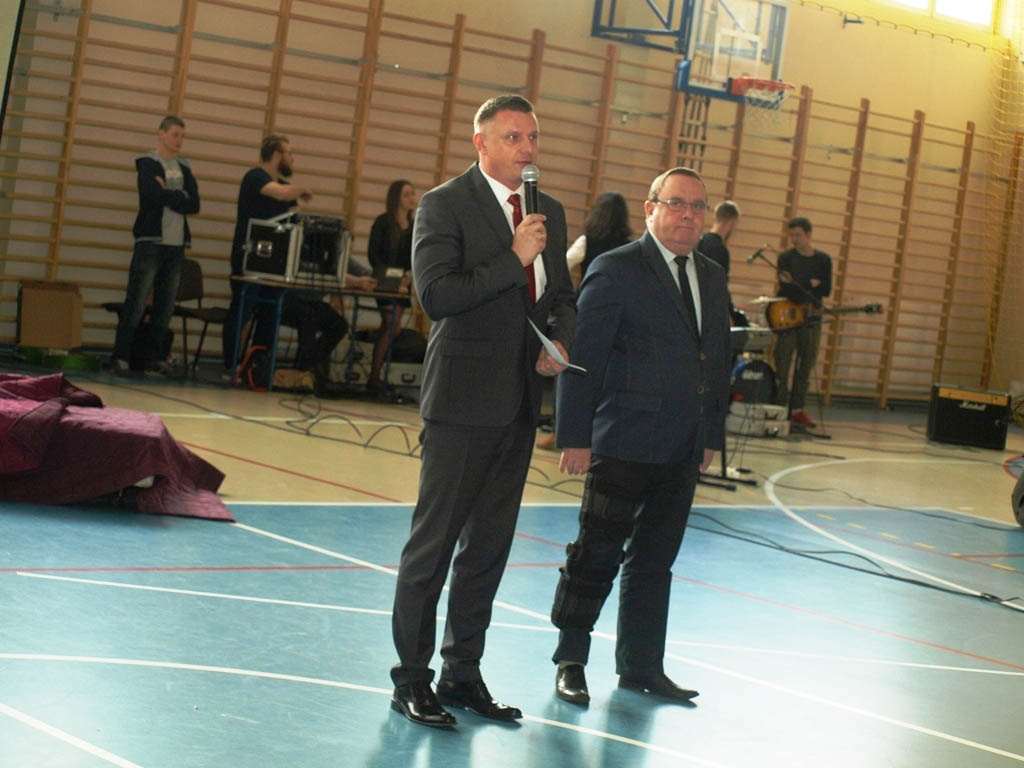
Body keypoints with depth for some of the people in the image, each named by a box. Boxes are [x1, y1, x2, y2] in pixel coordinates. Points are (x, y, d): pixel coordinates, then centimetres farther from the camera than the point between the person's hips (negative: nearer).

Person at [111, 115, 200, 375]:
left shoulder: (184, 168, 16)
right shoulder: (148, 164, 1)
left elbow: (194, 205, 2)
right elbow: (154, 195, -17)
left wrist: (168, 195, -10)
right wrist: (179, 197, -4)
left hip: (176, 244, 5)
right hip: (151, 240, -5)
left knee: (166, 305, 4)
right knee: (136, 303, -8)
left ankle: (155, 356, 10)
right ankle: (121, 356, -6)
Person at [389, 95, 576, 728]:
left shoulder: (550, 212, 13)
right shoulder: (445, 205, -7)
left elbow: (563, 296, 21)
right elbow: (436, 294, -18)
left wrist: (561, 342, 0)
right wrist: (514, 259, -20)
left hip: (520, 402, 7)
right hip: (464, 398, -7)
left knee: (489, 545, 13)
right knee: (434, 542, -1)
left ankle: (463, 673, 23)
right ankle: (412, 680, 8)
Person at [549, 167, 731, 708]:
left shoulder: (712, 277, 15)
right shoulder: (616, 271, -6)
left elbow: (718, 357, 18)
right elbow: (582, 355, -9)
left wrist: (713, 434, 14)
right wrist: (575, 436, -13)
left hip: (683, 450, 6)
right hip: (623, 444, -6)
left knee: (654, 561, 13)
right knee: (597, 555, 0)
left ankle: (641, 667, 23)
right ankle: (570, 663, 13)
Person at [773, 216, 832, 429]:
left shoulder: (823, 260, 9)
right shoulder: (786, 257, 2)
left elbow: (826, 290, -2)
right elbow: (786, 290, -11)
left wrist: (797, 286, -11)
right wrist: (811, 286, -18)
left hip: (811, 321, 2)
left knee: (805, 367, 4)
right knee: (782, 366, -5)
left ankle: (798, 409, 10)